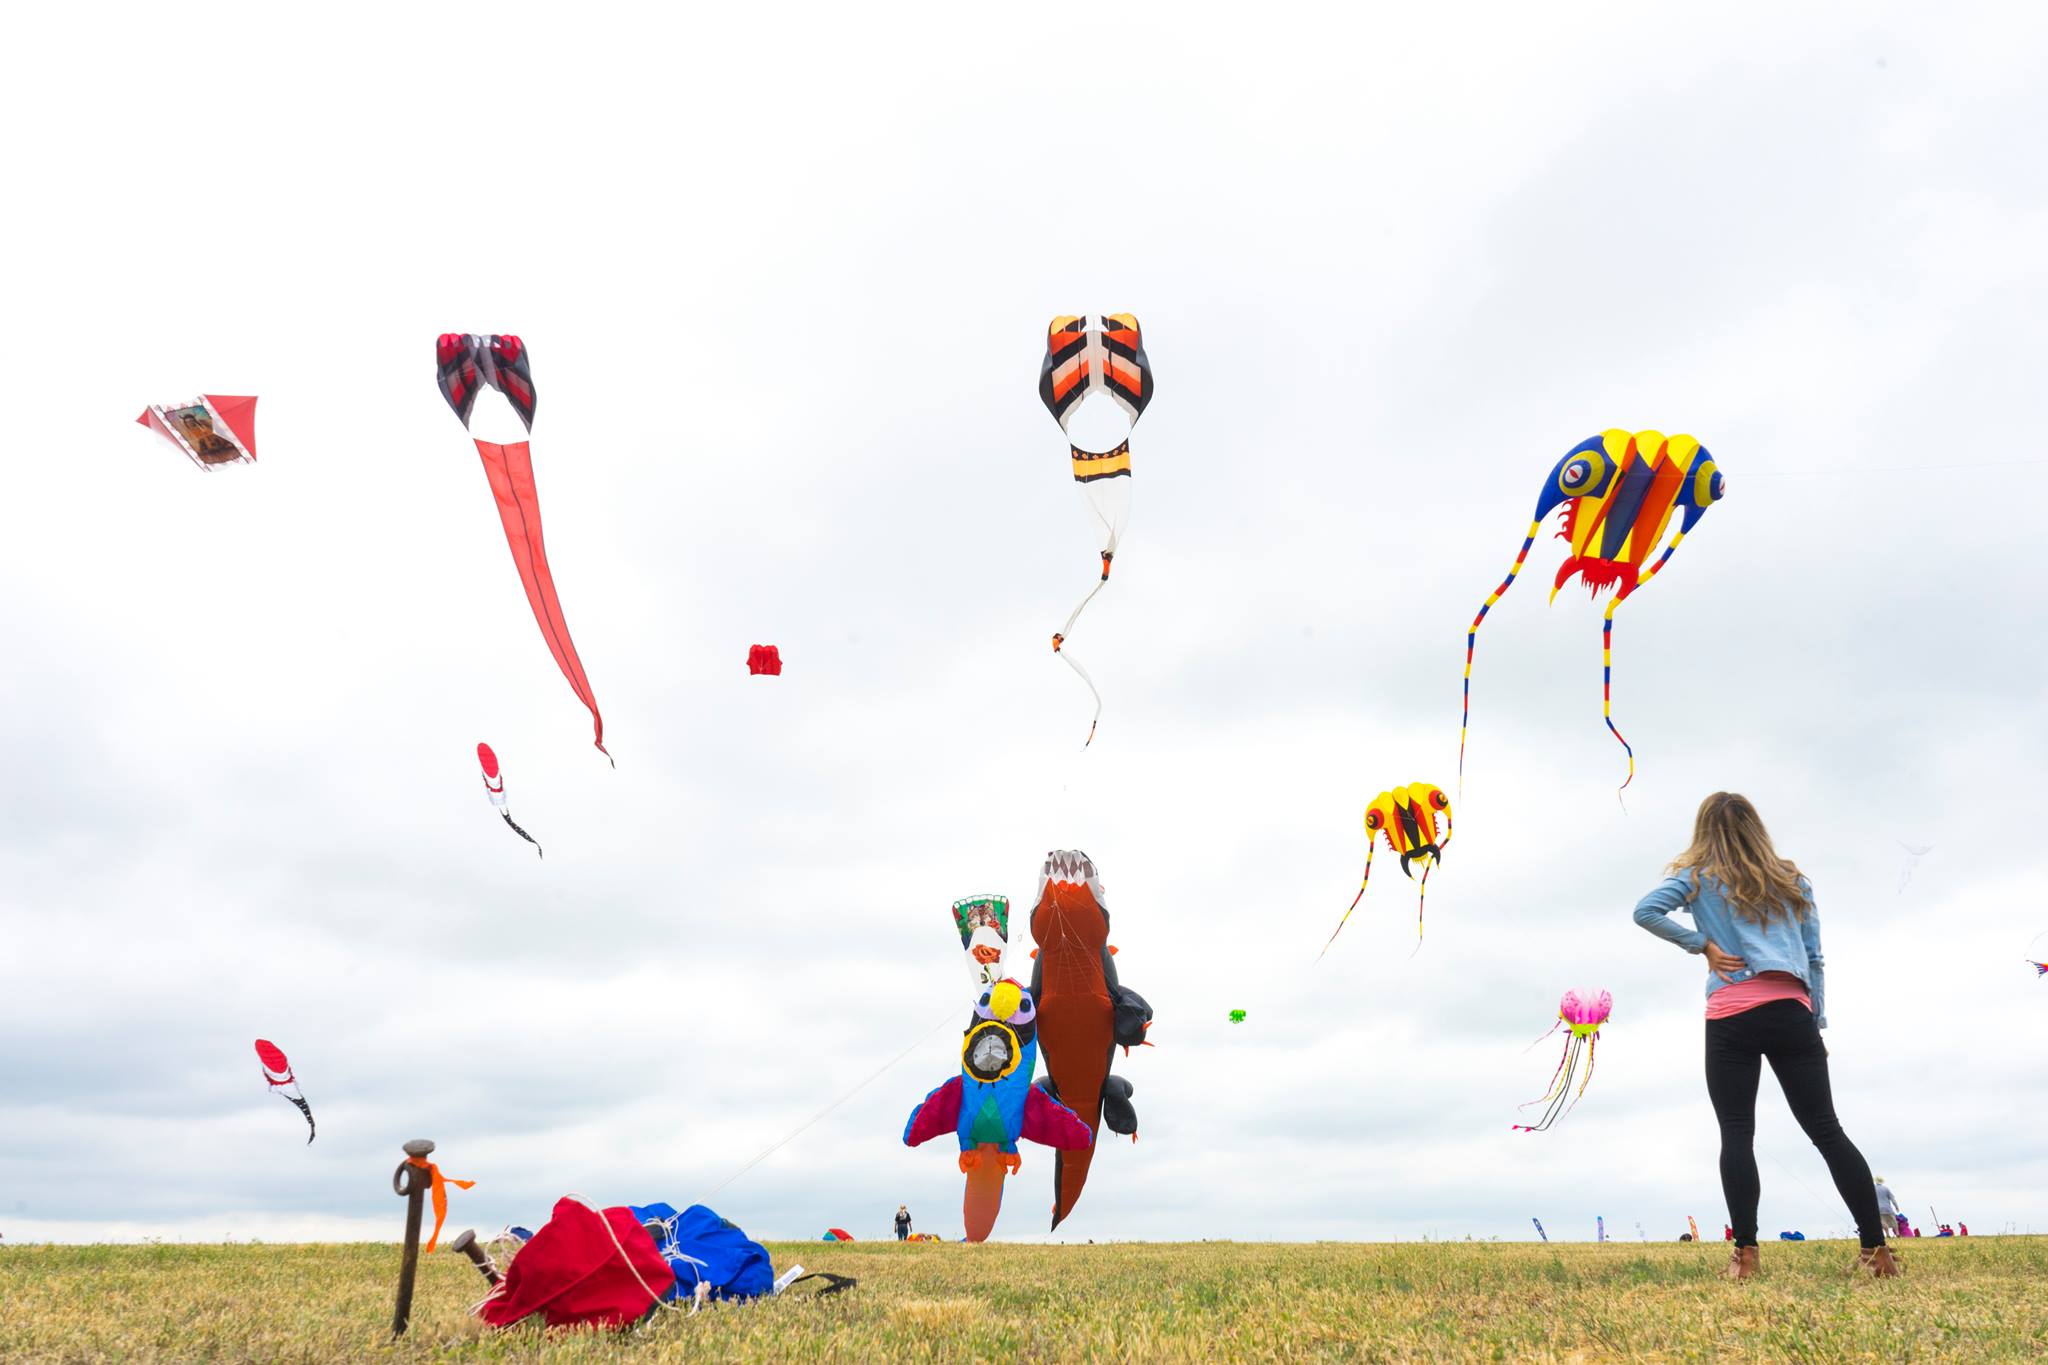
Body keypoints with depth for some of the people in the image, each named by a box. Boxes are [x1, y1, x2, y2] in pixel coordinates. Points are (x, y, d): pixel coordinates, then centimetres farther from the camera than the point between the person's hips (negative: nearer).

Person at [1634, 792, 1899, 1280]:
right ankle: (1876, 1249, 8)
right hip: (1792, 1013, 3)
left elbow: (1645, 911, -9)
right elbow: (1814, 960, 15)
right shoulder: (1791, 880, 17)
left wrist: (1701, 943, -2)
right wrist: (1817, 1023, 18)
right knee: (1827, 1130, 9)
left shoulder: (1697, 877, 6)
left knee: (1737, 1134, -3)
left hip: (1731, 1017, -3)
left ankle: (1745, 1254, -9)